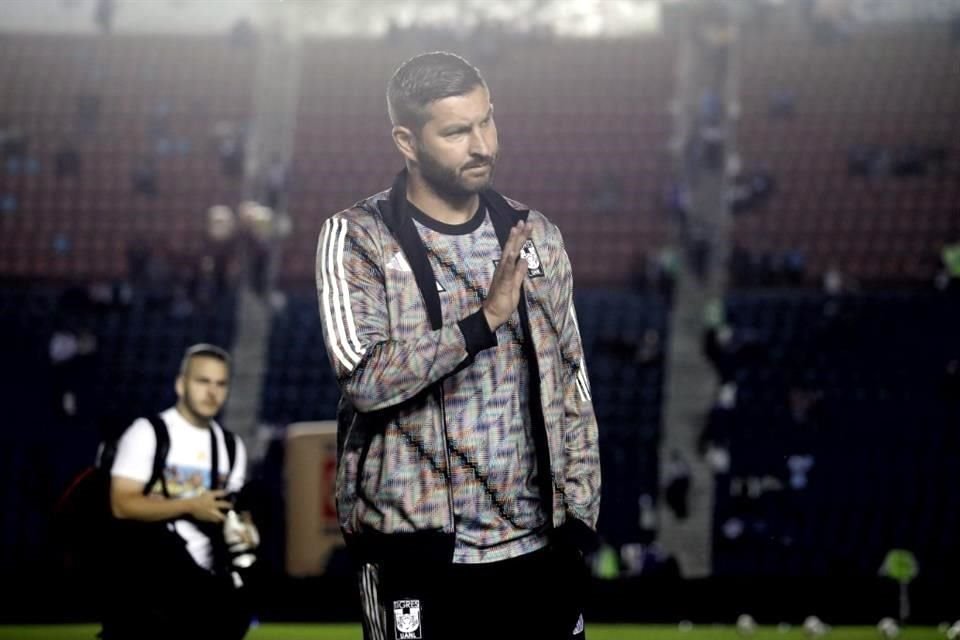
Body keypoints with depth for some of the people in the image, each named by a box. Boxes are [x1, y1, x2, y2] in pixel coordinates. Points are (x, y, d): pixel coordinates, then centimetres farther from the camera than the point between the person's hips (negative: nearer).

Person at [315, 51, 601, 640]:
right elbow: (366, 378, -17)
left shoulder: (536, 236, 10)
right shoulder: (358, 240, -4)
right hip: (422, 551, -4)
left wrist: (579, 515, 7)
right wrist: (485, 318, -24)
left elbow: (572, 383, 13)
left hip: (539, 546, 4)